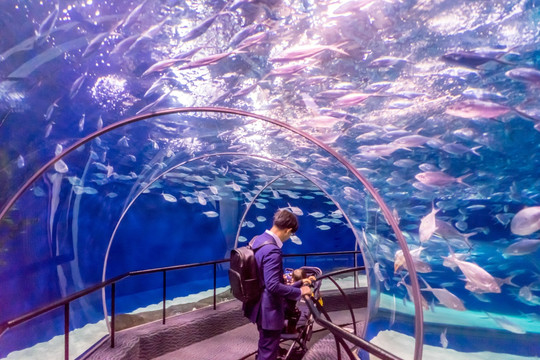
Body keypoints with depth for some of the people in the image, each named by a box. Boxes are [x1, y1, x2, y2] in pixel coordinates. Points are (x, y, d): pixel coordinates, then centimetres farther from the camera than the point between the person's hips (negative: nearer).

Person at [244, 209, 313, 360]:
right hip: (269, 308, -9)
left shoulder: (258, 240, 0)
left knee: (265, 345, 29)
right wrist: (299, 291, -20)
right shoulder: (272, 250, -30)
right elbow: (273, 286, -31)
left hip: (258, 304, 10)